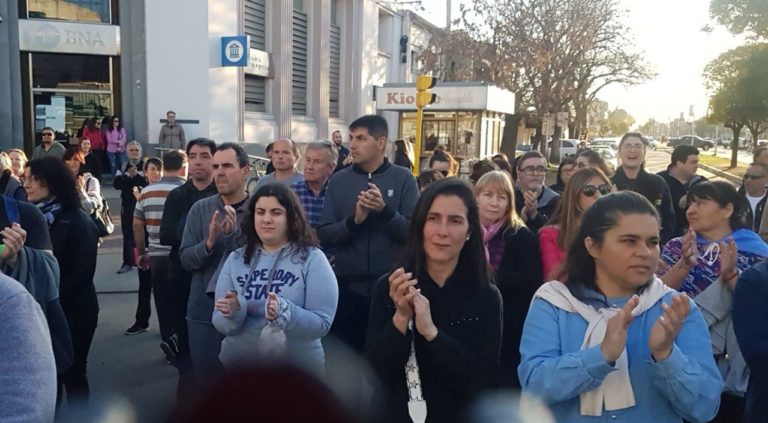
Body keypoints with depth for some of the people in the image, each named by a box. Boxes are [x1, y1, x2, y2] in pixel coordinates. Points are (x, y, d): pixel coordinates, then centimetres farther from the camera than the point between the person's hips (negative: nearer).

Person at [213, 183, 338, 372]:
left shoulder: (313, 259, -9)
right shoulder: (236, 259, 0)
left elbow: (321, 323, -14)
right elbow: (220, 324, -1)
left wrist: (284, 312, -30)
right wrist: (233, 313, -21)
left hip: (296, 370, -2)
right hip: (237, 366, 3)